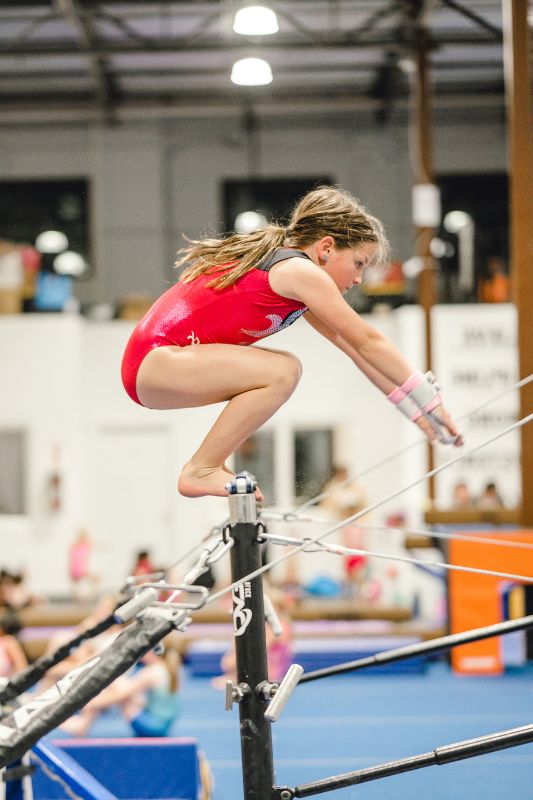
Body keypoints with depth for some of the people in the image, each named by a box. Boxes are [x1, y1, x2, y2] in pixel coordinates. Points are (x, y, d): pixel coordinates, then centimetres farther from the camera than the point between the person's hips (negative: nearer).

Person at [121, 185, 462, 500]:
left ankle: (211, 462, 13)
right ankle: (201, 470, -12)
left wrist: (416, 409, 15)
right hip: (155, 360, -11)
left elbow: (356, 349, 18)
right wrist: (430, 401, -8)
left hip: (156, 359, 11)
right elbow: (369, 342, -12)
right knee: (282, 372, -22)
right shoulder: (300, 271, -13)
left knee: (280, 368, 20)